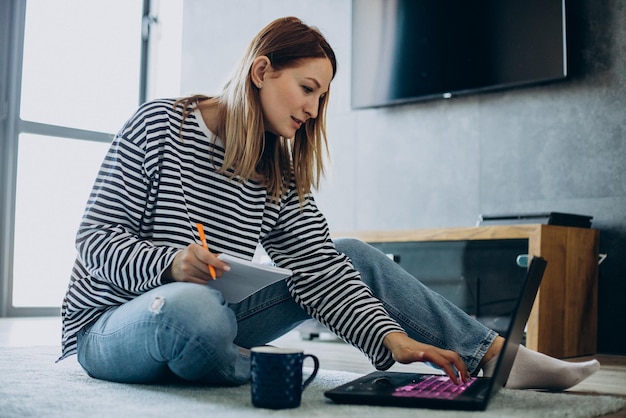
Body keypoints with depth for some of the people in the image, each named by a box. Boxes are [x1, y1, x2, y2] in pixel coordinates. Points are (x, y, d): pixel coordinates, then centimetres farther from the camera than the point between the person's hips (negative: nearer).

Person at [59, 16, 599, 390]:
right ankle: (256, 371, -10)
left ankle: (500, 356, 0)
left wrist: (392, 337, -19)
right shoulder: (160, 126, -11)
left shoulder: (280, 177, 6)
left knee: (355, 256, 0)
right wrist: (170, 264, -33)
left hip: (209, 317, 6)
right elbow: (95, 240, -14)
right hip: (112, 326, -5)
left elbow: (320, 268, -5)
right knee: (195, 306, -44)